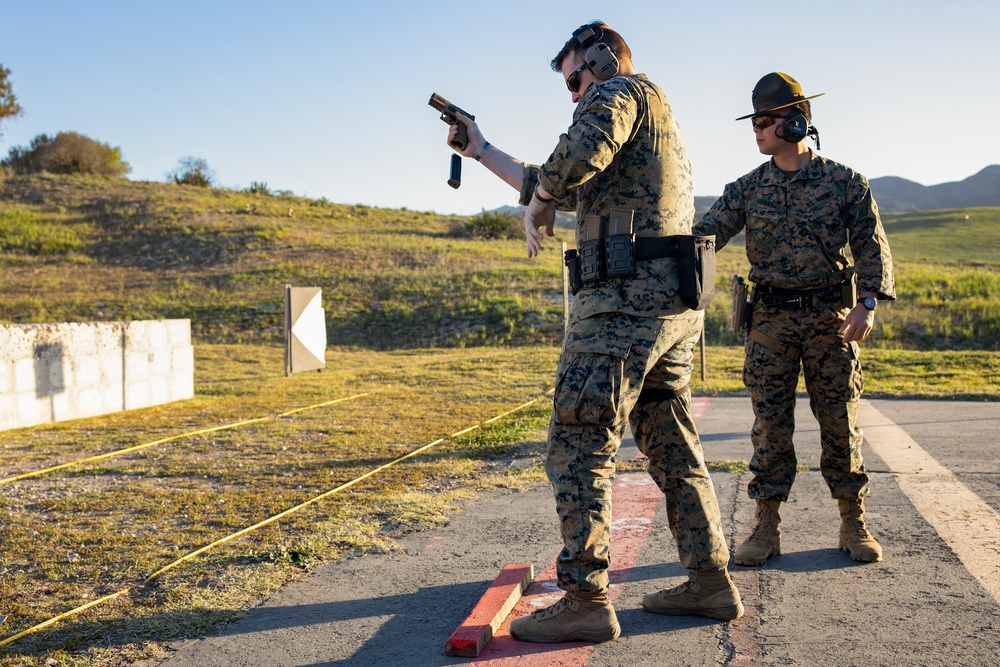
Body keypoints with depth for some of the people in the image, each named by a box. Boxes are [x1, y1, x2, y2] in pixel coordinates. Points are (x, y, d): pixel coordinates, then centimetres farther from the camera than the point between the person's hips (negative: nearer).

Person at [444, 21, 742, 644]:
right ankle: (711, 582, 21)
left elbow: (581, 152, -25)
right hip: (676, 305, 10)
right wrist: (482, 150, 36)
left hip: (625, 300, -10)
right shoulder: (652, 116, 29)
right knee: (674, 449, 14)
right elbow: (564, 189, 32)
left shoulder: (623, 89, 0)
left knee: (579, 447, -5)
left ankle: (585, 601, -3)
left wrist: (536, 205, -7)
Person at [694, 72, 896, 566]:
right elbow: (704, 236, 1)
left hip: (831, 318, -1)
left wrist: (868, 301, -15)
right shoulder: (747, 190, 6)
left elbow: (871, 245, -1)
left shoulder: (844, 182, 1)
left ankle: (853, 525, 18)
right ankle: (766, 529, 11)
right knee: (770, 425, 2)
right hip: (770, 321, 2)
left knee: (841, 423, 4)